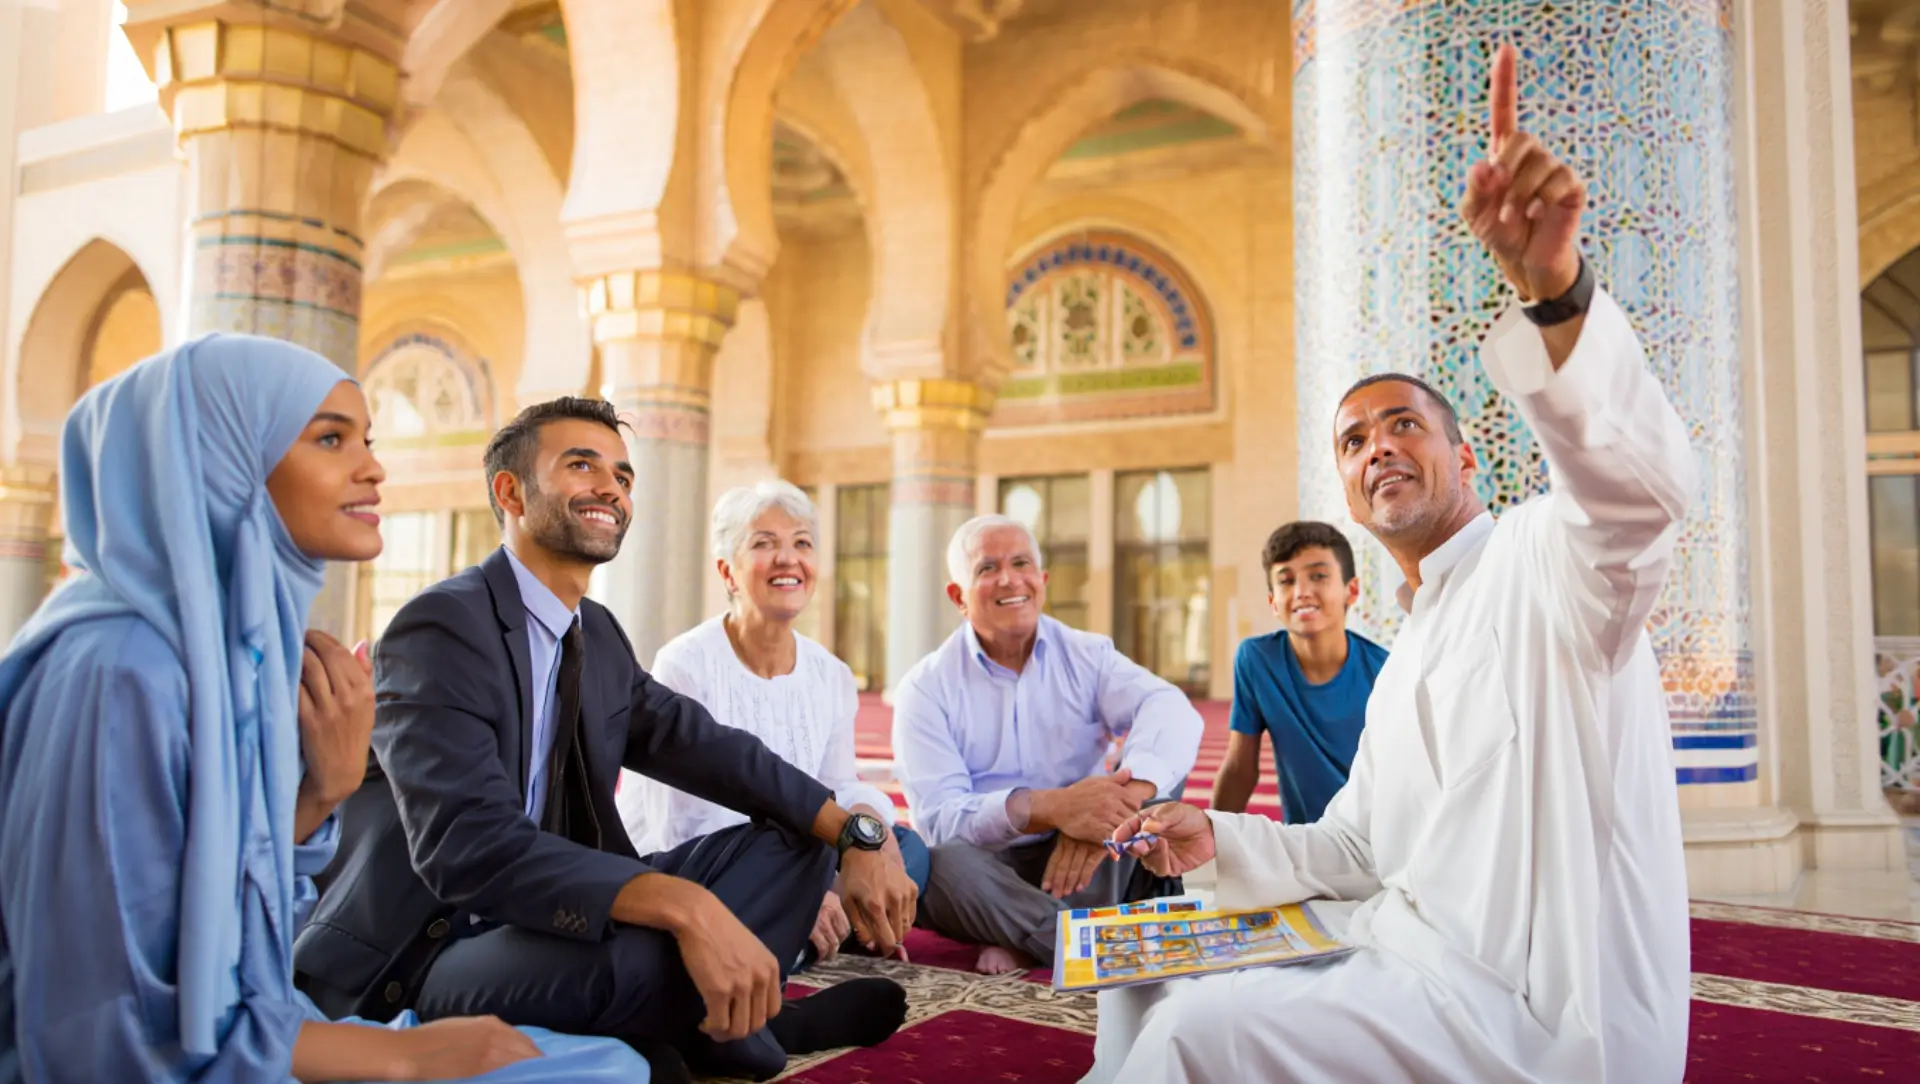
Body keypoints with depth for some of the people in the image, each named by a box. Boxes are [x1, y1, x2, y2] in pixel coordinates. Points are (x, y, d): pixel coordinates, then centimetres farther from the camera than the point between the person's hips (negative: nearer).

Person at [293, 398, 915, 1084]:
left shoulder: (599, 636, 9)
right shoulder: (441, 629, -18)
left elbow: (704, 745, 3)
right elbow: (467, 842, -31)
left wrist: (858, 836, -12)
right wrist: (686, 907, -42)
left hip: (537, 924, 9)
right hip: (414, 955, -8)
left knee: (791, 837, 2)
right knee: (640, 948, -37)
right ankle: (738, 1026, -5)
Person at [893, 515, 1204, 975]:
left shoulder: (1087, 655, 1)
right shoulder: (926, 689, -5)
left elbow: (1172, 711, -20)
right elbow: (940, 818, -18)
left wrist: (1122, 798, -42)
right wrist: (1051, 808, -37)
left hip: (1090, 867, 3)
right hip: (988, 872, -2)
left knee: (1155, 771, -18)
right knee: (941, 862, -34)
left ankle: (1030, 947, -23)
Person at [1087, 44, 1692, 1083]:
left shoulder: (1539, 556, -8)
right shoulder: (1410, 653, 20)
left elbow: (1639, 484, -33)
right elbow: (1353, 850, 21)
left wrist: (1552, 289, -49)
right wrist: (1218, 840, 2)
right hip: (1409, 953, 9)